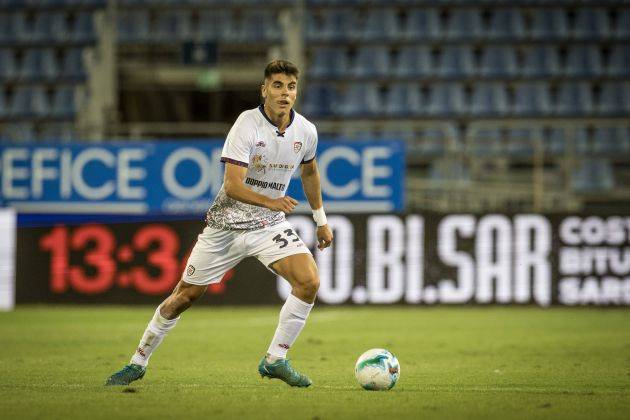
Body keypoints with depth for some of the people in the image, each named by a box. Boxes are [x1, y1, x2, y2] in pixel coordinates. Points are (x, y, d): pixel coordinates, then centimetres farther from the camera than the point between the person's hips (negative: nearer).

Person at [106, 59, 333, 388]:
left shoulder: (306, 131, -5)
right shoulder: (248, 124, -21)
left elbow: (309, 172, 18)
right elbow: (232, 185, -27)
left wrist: (320, 219, 22)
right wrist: (269, 201, -40)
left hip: (269, 225, 3)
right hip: (226, 224, -3)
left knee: (309, 281, -19)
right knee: (184, 296, 4)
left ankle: (274, 360, -4)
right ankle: (138, 363, 22)